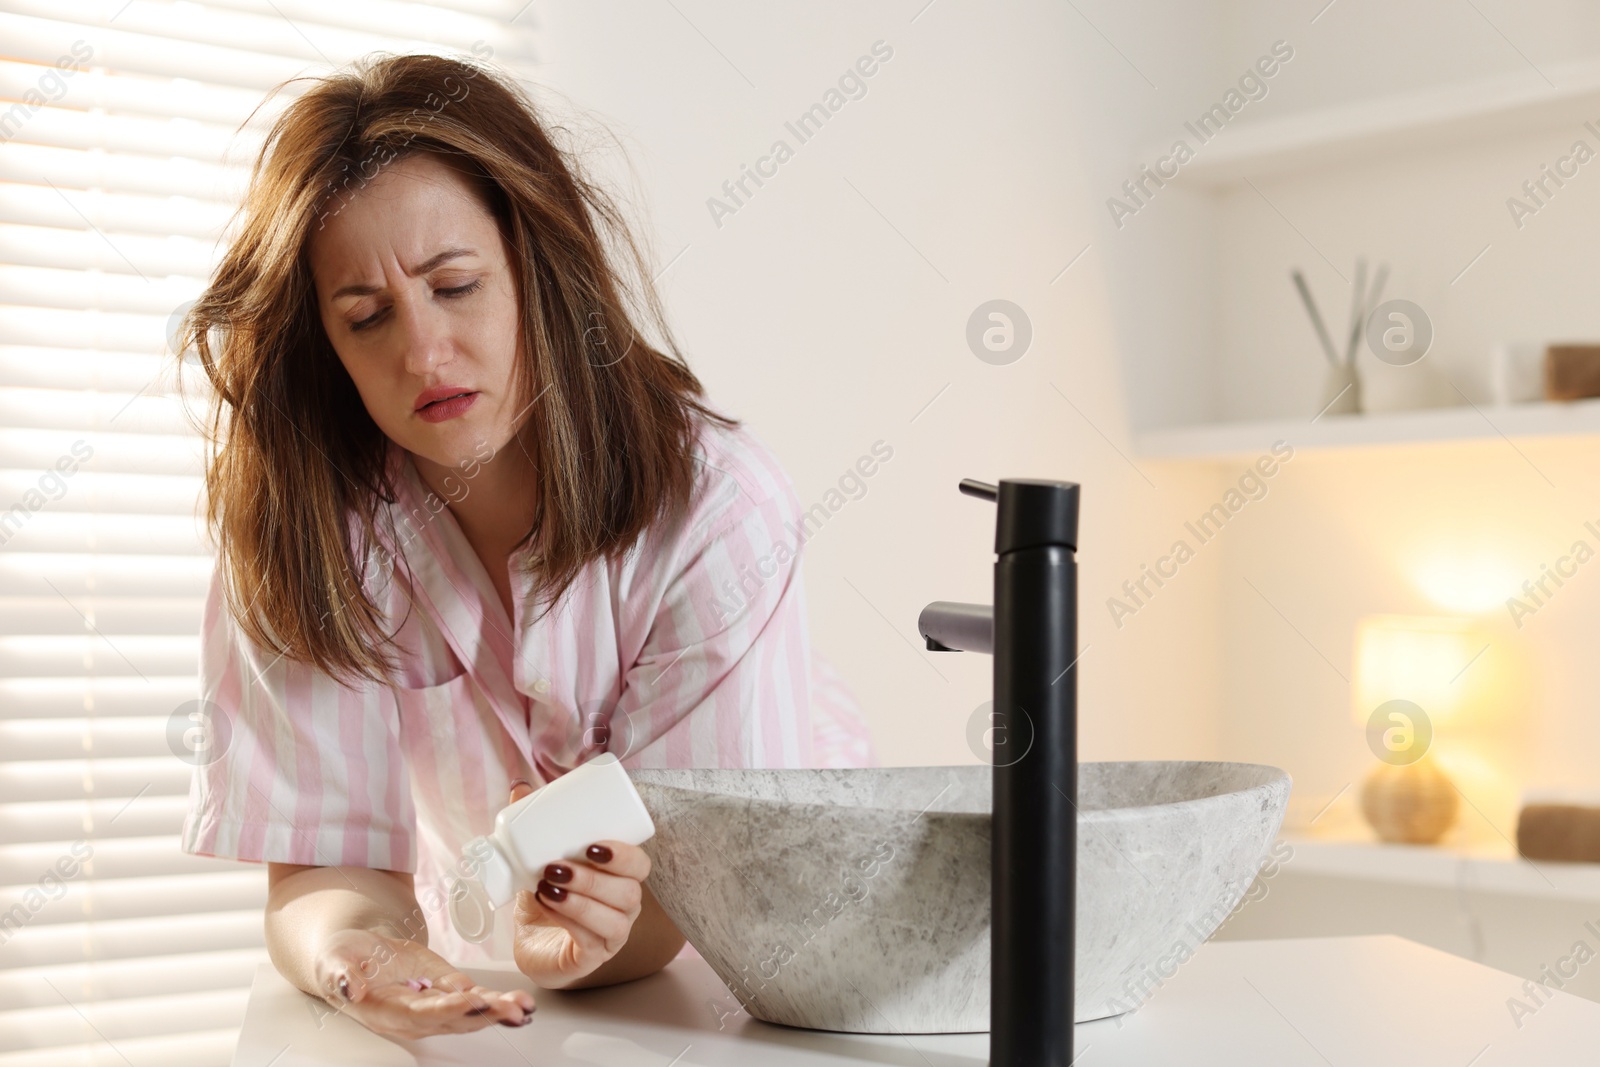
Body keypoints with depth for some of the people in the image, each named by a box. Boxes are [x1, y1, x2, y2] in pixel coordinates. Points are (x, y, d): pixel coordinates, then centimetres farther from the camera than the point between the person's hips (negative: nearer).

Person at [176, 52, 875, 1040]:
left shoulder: (718, 512, -19)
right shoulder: (301, 518, -12)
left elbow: (686, 867, -18)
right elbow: (326, 865, -14)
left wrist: (583, 946, -38)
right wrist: (352, 958, -36)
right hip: (493, 998, 2)